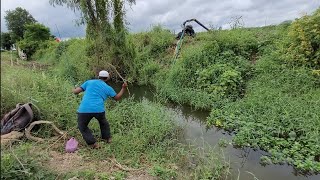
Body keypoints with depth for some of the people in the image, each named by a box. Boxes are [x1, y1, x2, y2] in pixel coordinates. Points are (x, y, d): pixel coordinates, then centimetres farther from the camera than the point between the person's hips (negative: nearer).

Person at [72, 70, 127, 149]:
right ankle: (107, 138, 38)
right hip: (99, 110, 1)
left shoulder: (89, 82, 12)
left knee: (82, 127, 20)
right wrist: (123, 88, 31)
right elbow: (117, 97, 24)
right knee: (103, 122, 32)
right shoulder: (108, 88, 13)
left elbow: (76, 91, 11)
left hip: (84, 109, -1)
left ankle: (93, 143, 11)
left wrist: (73, 90, 34)